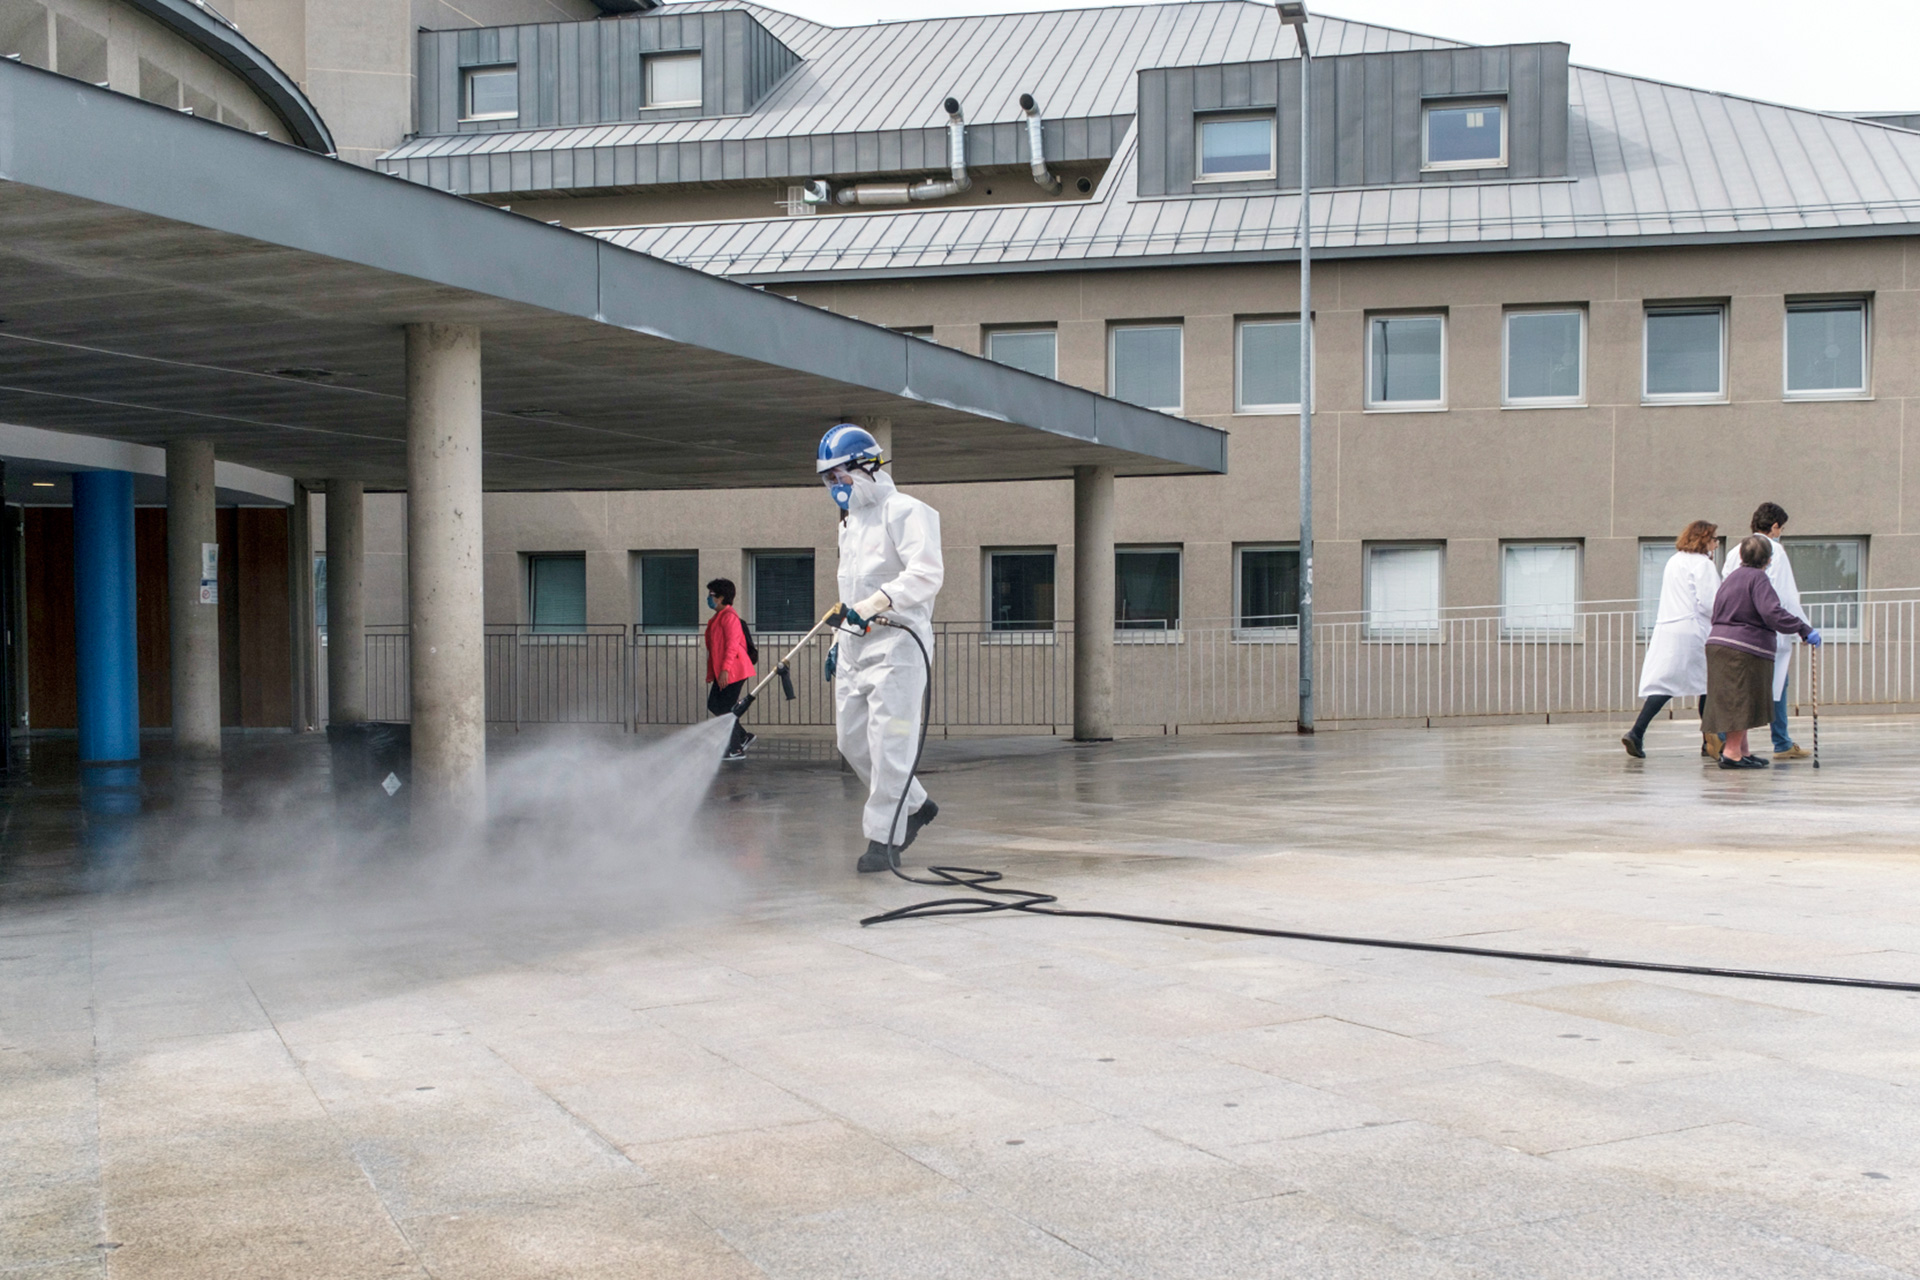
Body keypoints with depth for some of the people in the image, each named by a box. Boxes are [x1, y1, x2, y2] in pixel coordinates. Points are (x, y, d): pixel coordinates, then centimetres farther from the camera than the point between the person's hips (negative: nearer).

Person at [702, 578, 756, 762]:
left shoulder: (729, 616, -12)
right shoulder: (717, 618, 18)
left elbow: (732, 644, -21)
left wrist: (725, 669, -26)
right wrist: (711, 673, 22)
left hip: (734, 670, -10)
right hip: (722, 672, 10)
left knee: (727, 708, -6)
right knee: (714, 705, 10)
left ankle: (736, 750, 1)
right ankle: (744, 737, 17)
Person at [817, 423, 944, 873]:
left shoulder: (905, 511, -7)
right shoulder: (850, 521, 22)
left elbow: (926, 574, -20)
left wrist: (877, 602, -31)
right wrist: (840, 641, 27)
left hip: (896, 642, -9)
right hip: (857, 645, 9)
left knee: (888, 742, -9)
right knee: (851, 738, 9)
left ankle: (883, 837, -4)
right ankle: (915, 806, 25)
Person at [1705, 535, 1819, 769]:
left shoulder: (1731, 578, 18)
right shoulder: (1758, 579, -9)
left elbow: (1718, 613, 23)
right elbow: (1772, 613, -22)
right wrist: (1804, 630, -20)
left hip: (1719, 643, 9)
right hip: (1745, 650, -9)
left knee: (1740, 702, 14)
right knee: (1742, 700, -5)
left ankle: (1742, 751, 19)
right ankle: (1732, 752, -7)